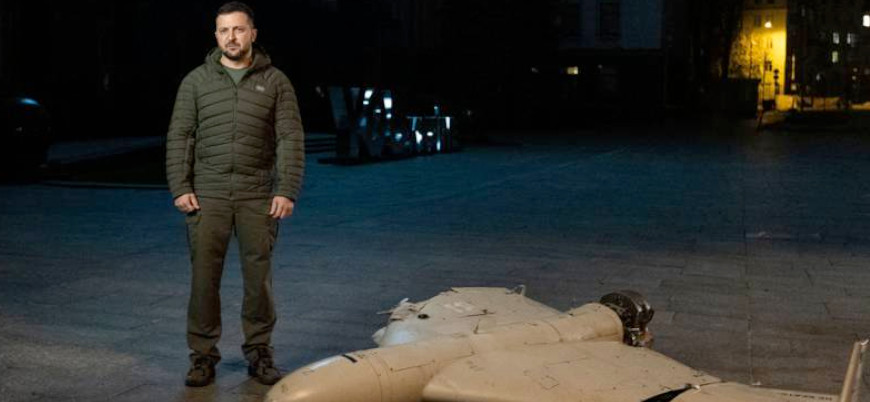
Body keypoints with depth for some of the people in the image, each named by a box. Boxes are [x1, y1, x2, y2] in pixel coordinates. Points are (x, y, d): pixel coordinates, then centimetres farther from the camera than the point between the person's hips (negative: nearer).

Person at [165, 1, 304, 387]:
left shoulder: (275, 81, 4)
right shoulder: (196, 81, 6)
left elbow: (291, 139, 0)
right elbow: (179, 137, 5)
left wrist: (287, 191, -9)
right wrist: (180, 188, -4)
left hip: (258, 195, 0)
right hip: (207, 195, 0)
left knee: (259, 275, 5)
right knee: (204, 276, 1)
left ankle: (259, 352, 19)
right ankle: (203, 355, 12)